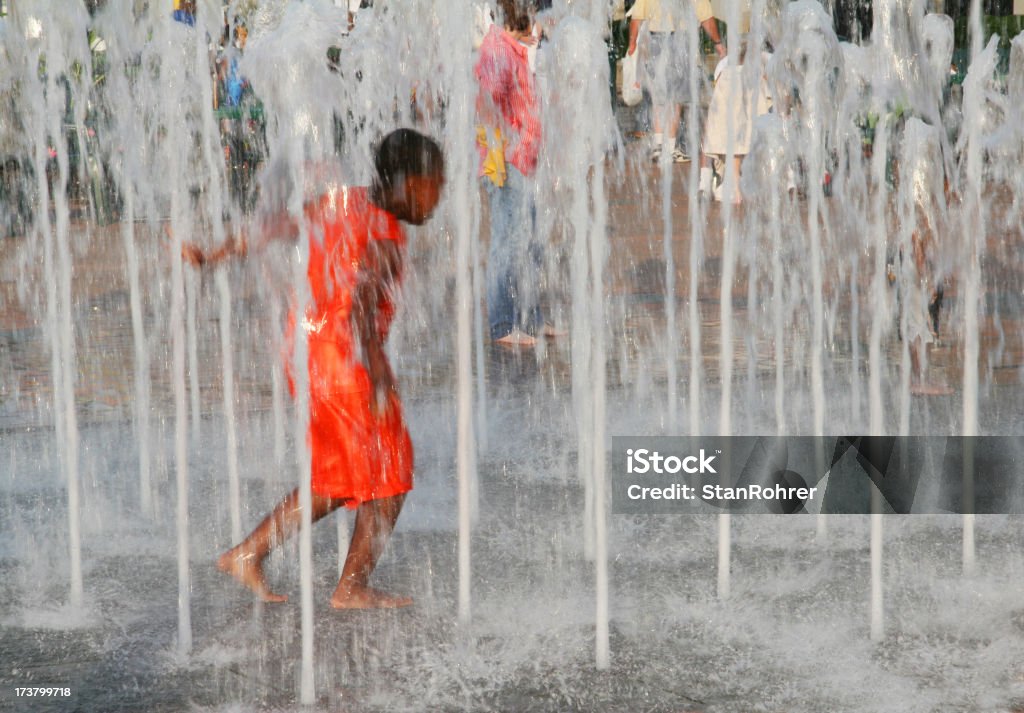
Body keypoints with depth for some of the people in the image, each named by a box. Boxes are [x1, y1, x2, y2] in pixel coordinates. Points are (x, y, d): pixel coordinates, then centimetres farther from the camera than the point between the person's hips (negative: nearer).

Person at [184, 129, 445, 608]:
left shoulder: (342, 204, 8)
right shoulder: (383, 236, -17)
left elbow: (277, 226, 14)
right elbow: (362, 305, -27)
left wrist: (214, 257, 21)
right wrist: (379, 379, -27)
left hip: (307, 345, 9)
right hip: (344, 356, -9)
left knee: (339, 477, 20)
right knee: (388, 476, 7)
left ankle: (246, 554, 19)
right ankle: (352, 588, 13)